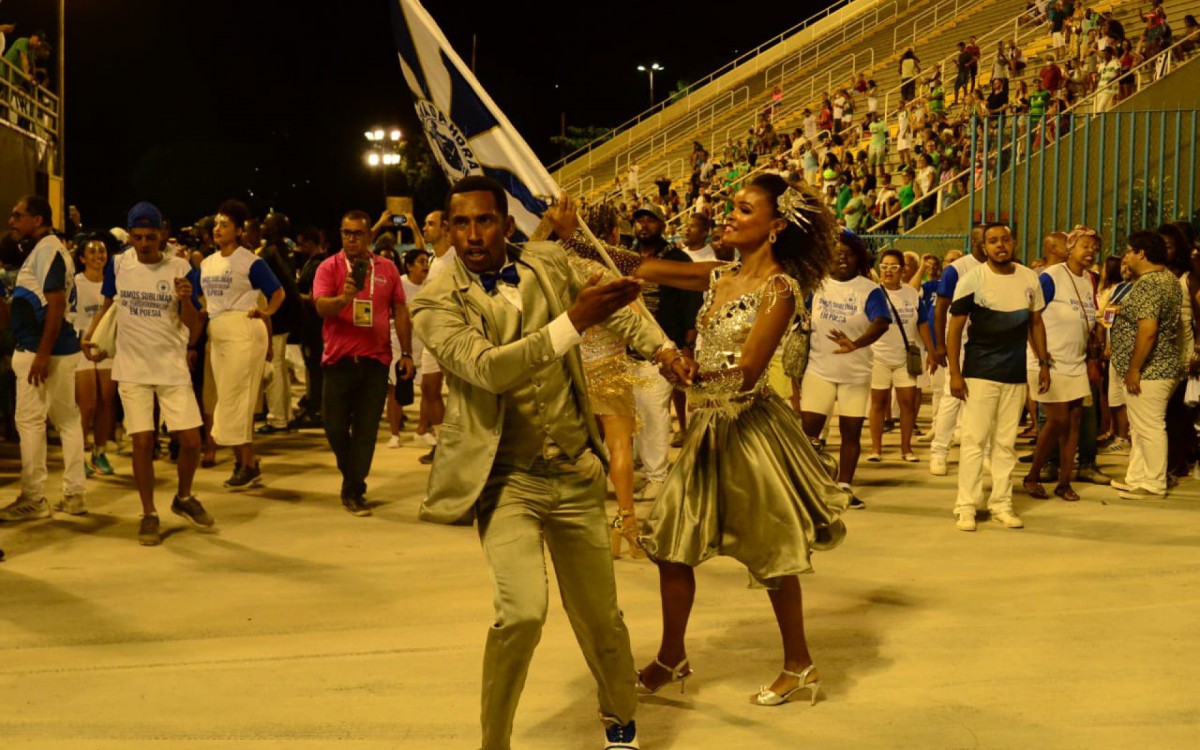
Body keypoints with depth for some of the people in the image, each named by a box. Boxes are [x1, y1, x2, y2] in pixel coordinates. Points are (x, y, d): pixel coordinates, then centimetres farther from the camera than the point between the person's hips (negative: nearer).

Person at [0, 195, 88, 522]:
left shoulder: (46, 250, -13)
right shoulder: (47, 249, 17)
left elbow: (56, 303, -21)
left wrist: (42, 354, -24)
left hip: (41, 350, -10)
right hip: (63, 348, 10)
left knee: (29, 420, -5)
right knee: (67, 419, 10)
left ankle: (33, 498, 0)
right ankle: (74, 495, 15)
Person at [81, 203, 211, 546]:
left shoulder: (180, 269, -5)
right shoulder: (118, 265, 0)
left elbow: (194, 330, -5)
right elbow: (107, 307, 19)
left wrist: (185, 299, -22)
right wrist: (89, 336, 7)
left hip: (173, 368, -1)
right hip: (132, 369, 1)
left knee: (191, 440, -3)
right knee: (142, 441, -4)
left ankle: (184, 498, 24)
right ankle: (149, 514, 11)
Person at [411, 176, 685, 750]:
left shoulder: (549, 264, 2)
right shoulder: (437, 303, -10)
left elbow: (616, 306, 19)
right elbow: (488, 368, -27)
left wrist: (659, 346, 2)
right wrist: (575, 321, -32)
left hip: (576, 474, 4)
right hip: (507, 480, -4)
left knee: (598, 617, 13)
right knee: (521, 612, -23)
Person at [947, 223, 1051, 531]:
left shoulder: (1029, 279, 6)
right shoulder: (972, 280, -6)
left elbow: (1036, 323, 16)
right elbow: (955, 327, -5)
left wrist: (1044, 363, 10)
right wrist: (954, 373, -10)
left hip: (1016, 375, 4)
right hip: (979, 373, -4)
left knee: (1006, 442, 9)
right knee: (974, 439, -3)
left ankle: (1001, 504, 16)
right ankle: (967, 506, 2)